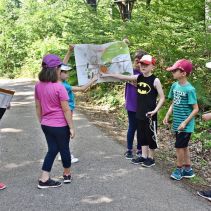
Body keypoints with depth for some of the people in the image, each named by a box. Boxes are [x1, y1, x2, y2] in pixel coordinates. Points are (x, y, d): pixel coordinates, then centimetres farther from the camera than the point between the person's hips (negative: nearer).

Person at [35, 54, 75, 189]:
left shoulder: (38, 86, 0)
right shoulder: (59, 87, -20)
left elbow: (38, 107, 8)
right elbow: (66, 110, -16)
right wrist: (71, 127, -9)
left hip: (46, 125, 6)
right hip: (60, 125, -6)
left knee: (52, 149, 15)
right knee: (64, 149, 14)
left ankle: (44, 179, 11)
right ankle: (67, 175, 33)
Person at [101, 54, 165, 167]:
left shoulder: (155, 80, -12)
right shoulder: (138, 77, 4)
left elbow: (162, 98, -11)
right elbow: (123, 77, 6)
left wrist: (155, 110, -19)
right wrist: (107, 74, 4)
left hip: (150, 114, -6)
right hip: (140, 113, 6)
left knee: (151, 135, 5)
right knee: (141, 135, 14)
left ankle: (151, 158, 18)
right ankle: (144, 156, 27)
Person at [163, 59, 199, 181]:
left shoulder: (189, 89, -19)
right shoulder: (175, 86, 3)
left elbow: (196, 109, -16)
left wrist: (185, 122, -19)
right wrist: (167, 116, 2)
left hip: (185, 125, -7)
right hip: (177, 123, 7)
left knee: (179, 146, 0)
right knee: (184, 146, 16)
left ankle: (179, 169, 19)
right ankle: (188, 170, 28)